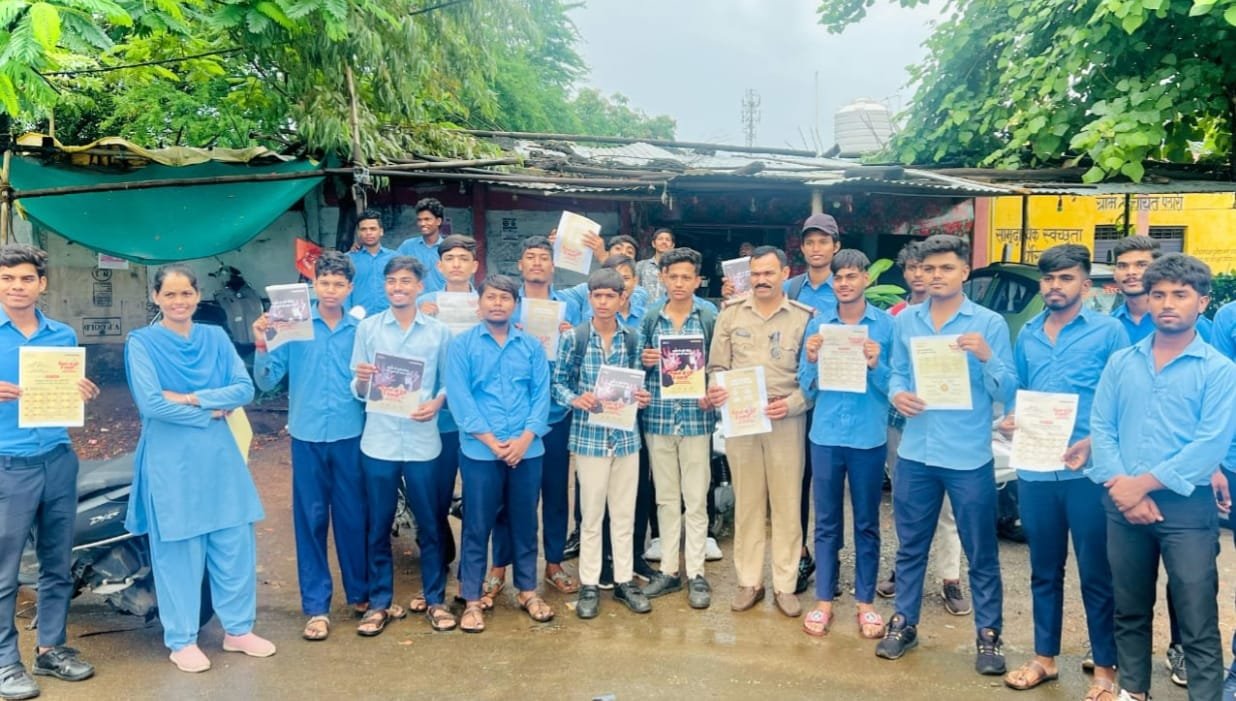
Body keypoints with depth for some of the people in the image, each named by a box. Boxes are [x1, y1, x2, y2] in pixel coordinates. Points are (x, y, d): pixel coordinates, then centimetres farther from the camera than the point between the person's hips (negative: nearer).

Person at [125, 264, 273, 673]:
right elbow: (150, 404, -15)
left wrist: (190, 398, -13)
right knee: (177, 549, 5)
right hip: (170, 460, -4)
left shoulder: (216, 338, 7)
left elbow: (245, 390, -3)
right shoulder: (142, 342, -4)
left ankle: (238, 629, 24)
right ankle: (181, 641, 21)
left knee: (235, 544, 8)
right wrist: (211, 411, -10)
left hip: (219, 455, 4)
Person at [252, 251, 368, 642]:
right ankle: (316, 607, 13)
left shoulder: (360, 329, 5)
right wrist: (261, 347, -17)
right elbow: (267, 382, -3)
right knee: (310, 520, 5)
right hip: (308, 435, -1)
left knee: (353, 516, 9)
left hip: (350, 434, 1)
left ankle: (359, 593, 26)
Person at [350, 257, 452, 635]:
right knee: (377, 526, 9)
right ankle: (379, 603, 23)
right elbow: (357, 390, 3)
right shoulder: (367, 328, 4)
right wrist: (361, 381, -19)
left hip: (423, 442, 0)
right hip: (378, 442, 0)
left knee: (430, 524, 8)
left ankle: (435, 600, 23)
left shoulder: (439, 331, 4)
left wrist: (437, 402, -15)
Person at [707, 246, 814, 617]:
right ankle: (749, 581, 21)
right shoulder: (731, 312, 5)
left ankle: (785, 584, 17)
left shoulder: (804, 317, 0)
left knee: (787, 504, 5)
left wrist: (792, 404, -16)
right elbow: (717, 366, 6)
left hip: (787, 420, -1)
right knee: (746, 503, 9)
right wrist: (716, 390, -14)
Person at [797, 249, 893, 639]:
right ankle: (824, 601, 20)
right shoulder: (818, 324, 5)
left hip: (869, 438, -1)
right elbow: (808, 388, 6)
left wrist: (876, 366, -19)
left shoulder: (887, 324, -1)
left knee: (867, 523, 10)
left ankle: (865, 602, 22)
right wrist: (811, 361, -13)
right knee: (826, 523, 9)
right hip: (826, 436, 2)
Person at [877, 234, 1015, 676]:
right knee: (910, 546, 14)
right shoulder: (905, 321, 7)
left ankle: (988, 634, 22)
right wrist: (897, 394, -11)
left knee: (981, 553, 8)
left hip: (969, 457, -3)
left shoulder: (989, 323, -4)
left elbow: (1007, 393, -6)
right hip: (915, 453, 3)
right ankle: (904, 623, 28)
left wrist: (987, 357, -24)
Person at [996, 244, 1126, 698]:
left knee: (1096, 574, 3)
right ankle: (1045, 657, 28)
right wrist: (1009, 420, -1)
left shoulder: (1108, 331, -2)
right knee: (1044, 570, 15)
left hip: (1087, 471, -4)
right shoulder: (1026, 335, 13)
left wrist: (1096, 440, -19)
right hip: (1035, 471, 5)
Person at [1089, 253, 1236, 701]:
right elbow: (1100, 427, 2)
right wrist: (1122, 487, -11)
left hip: (1187, 507, -3)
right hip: (1122, 506, 4)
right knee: (1129, 611, 16)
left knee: (1197, 622, -1)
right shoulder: (1121, 363, 8)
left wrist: (1144, 483, -15)